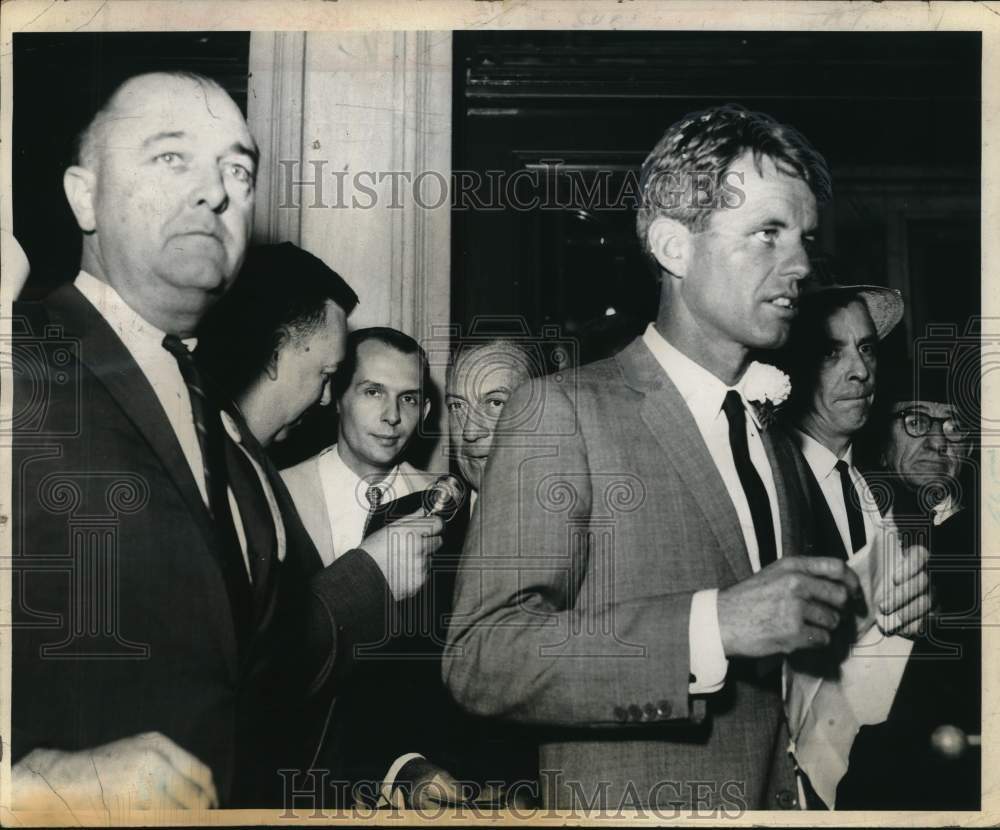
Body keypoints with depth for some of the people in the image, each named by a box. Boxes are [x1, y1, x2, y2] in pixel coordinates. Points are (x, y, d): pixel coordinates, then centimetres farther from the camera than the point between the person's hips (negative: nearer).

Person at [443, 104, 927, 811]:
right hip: (628, 803, -6)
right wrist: (714, 626, -28)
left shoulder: (778, 441, 8)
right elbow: (480, 658, -22)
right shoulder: (562, 411, -13)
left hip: (783, 801, 6)